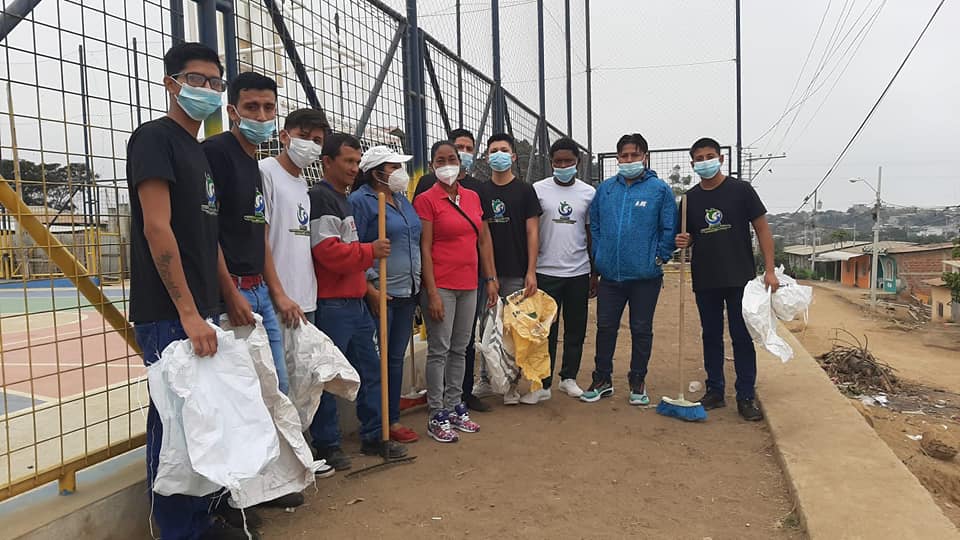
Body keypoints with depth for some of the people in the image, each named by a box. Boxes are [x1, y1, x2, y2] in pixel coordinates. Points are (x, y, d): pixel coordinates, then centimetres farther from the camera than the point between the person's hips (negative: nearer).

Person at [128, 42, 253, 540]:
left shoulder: (199, 151, 18)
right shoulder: (155, 137, -7)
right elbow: (157, 228, -17)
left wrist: (225, 300, 18)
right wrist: (188, 312, -20)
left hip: (199, 311, 9)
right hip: (169, 315, -8)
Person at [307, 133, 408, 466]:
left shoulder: (342, 200, 19)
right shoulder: (320, 198, -12)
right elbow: (328, 251, -22)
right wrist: (369, 252, -12)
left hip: (355, 301, 10)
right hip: (331, 304, -10)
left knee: (370, 369, 13)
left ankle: (374, 436, 24)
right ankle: (326, 445, 13)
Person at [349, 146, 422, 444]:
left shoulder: (402, 199, 15)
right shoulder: (360, 201, -9)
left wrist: (418, 282, 17)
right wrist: (370, 289, -19)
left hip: (407, 292, 8)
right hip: (380, 295, -8)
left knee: (397, 357, 13)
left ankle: (393, 419, 23)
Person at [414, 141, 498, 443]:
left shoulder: (472, 197, 11)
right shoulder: (426, 200, -7)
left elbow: (484, 239, 14)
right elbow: (424, 248, -11)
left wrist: (490, 279, 10)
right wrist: (432, 292, -16)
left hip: (469, 285, 6)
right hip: (441, 285, -6)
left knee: (460, 349, 13)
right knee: (439, 350, 0)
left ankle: (455, 408, 25)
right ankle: (437, 417, 10)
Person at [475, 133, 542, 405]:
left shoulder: (525, 190, 3)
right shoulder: (480, 192, 10)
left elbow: (532, 233, -1)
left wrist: (531, 272, -8)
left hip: (516, 273, -2)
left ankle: (511, 384, 11)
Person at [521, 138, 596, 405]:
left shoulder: (589, 193, 5)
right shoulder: (538, 190, 0)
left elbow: (591, 234, 9)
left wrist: (595, 273, 8)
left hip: (579, 272, 2)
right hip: (546, 271, -2)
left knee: (576, 329, 10)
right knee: (545, 330, 1)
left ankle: (569, 377, 25)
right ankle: (543, 384, 9)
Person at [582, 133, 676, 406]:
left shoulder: (660, 189, -4)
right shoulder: (605, 189, 6)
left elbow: (669, 228, -3)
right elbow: (594, 225, 14)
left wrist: (660, 257, -7)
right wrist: (598, 256, 8)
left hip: (645, 275, -3)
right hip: (610, 274, 3)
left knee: (641, 330, 9)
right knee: (605, 327, 9)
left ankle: (638, 383, 24)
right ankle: (602, 380, 24)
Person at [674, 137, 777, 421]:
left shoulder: (740, 190, -2)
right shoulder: (690, 198, 8)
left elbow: (762, 228, -2)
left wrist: (769, 270, -10)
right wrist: (682, 241, -11)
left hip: (739, 278, -3)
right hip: (705, 280, 3)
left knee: (742, 336, 1)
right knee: (711, 336, 11)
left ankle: (746, 396, 9)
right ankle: (714, 391, 22)